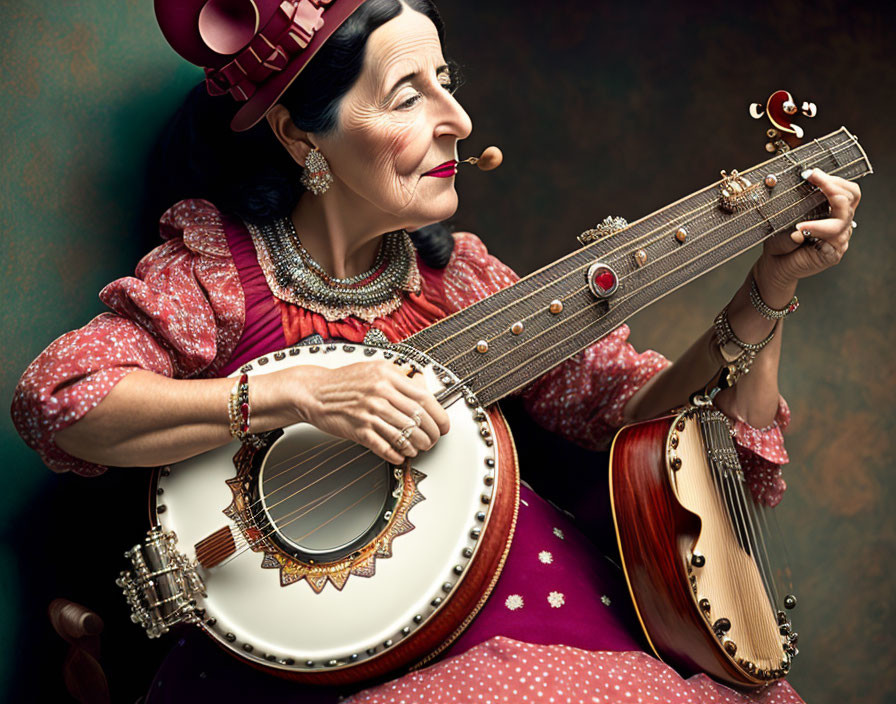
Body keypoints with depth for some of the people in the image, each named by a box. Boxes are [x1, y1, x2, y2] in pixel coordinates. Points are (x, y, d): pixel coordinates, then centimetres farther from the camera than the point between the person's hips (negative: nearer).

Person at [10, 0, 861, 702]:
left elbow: (634, 405, 8)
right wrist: (297, 394, -24)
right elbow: (54, 397, -17)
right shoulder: (217, 265, -3)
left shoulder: (453, 266, 8)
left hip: (513, 607, 4)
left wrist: (766, 297, -4)